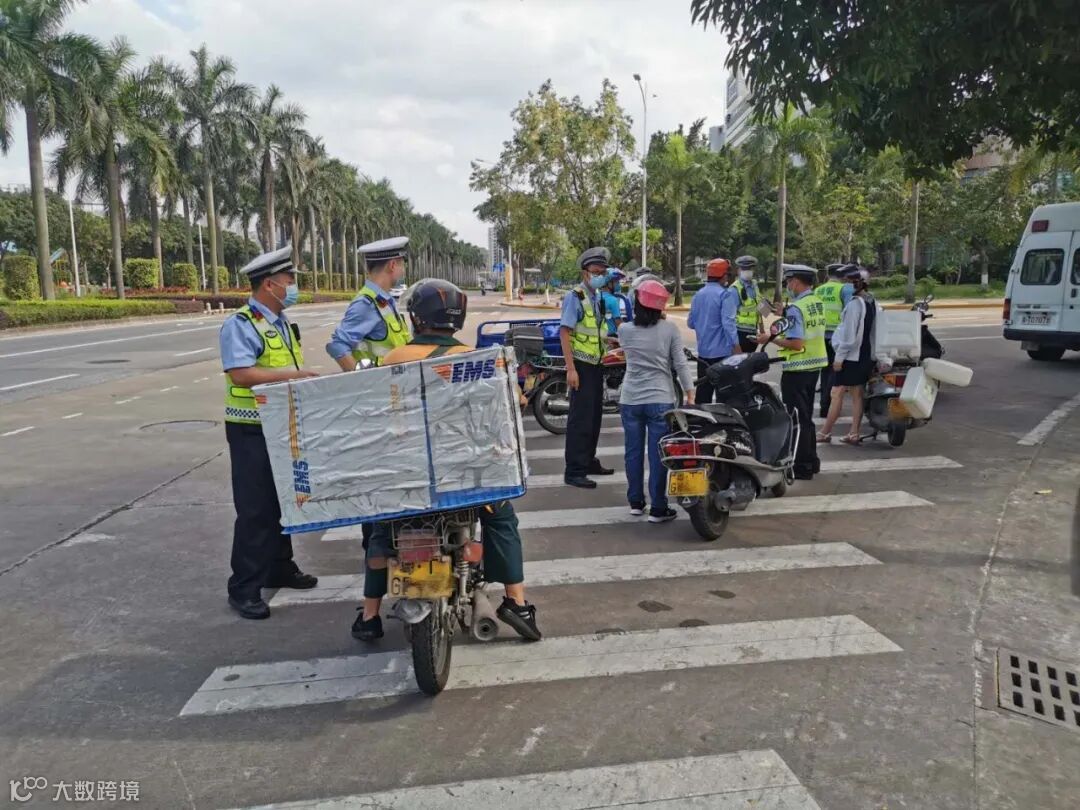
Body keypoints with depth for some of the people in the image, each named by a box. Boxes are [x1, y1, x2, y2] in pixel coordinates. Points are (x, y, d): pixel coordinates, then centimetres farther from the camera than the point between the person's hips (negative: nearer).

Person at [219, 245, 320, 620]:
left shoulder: (282, 323, 13)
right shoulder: (240, 325, -15)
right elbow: (241, 375, -27)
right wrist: (291, 375, -26)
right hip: (253, 433, -9)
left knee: (282, 503, 18)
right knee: (255, 510, -5)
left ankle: (280, 568, 33)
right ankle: (244, 589, 5)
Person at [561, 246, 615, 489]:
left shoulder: (599, 297, 13)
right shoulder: (575, 297, -13)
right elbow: (565, 332, -18)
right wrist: (571, 369, -24)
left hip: (596, 364, 9)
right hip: (581, 365, -9)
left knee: (595, 416, 15)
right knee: (580, 418, -7)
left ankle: (589, 461, 28)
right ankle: (574, 471, -3)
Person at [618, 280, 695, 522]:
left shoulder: (625, 330, -1)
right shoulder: (669, 329, -6)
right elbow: (680, 364, -6)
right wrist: (690, 394, 0)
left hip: (630, 400, 3)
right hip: (660, 400, -2)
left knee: (633, 452, 13)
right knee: (658, 454, 2)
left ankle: (635, 502, 24)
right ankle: (658, 509, 5)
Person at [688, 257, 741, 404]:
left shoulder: (698, 294, 10)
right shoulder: (726, 294, -11)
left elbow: (691, 323, 15)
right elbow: (728, 322, -20)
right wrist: (736, 345, -20)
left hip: (703, 352, 7)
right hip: (722, 351, -6)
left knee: (703, 389, 11)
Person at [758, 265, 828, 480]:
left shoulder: (795, 308, -18)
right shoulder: (817, 303, 8)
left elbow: (796, 343, -24)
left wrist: (770, 339, -13)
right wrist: (784, 315, 18)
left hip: (797, 369, -9)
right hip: (815, 365, 9)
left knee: (797, 418, -1)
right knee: (806, 416, 19)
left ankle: (802, 466, 4)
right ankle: (811, 461, 27)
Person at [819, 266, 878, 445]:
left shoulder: (854, 304, -16)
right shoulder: (872, 302, 11)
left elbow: (849, 334, -19)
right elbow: (873, 330, 15)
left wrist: (839, 357, -16)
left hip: (851, 356, -9)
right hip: (867, 355, 9)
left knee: (837, 394, -4)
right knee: (857, 394, 9)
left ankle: (825, 432, 0)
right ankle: (854, 433, 10)